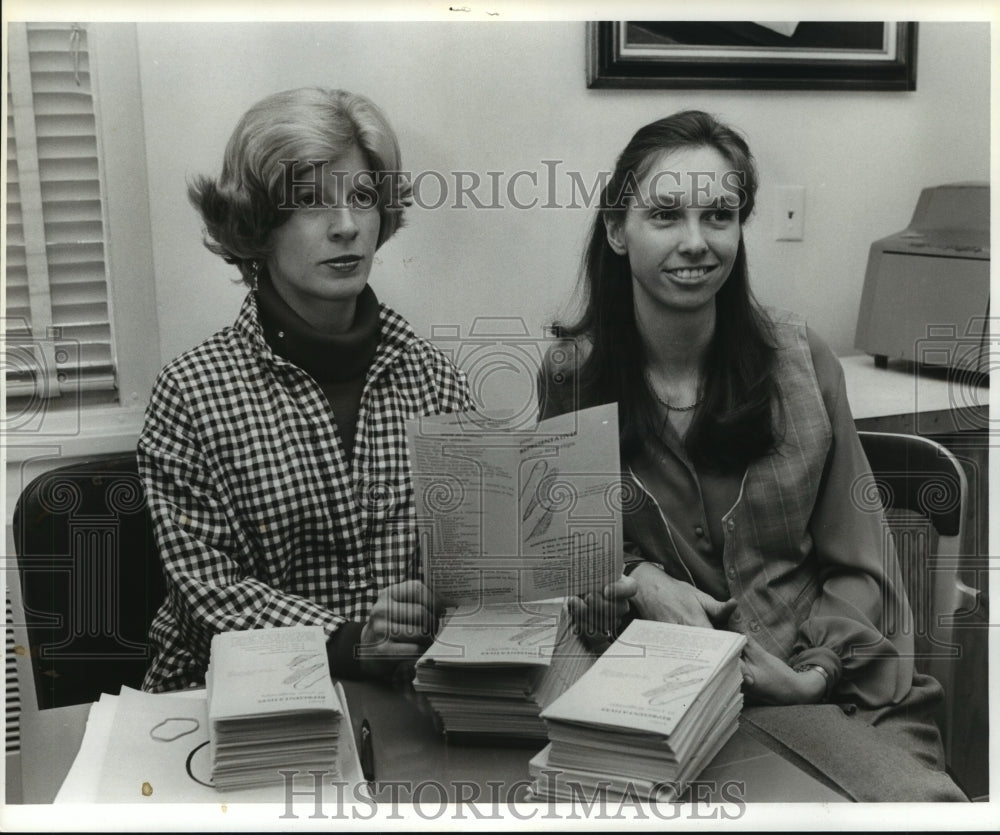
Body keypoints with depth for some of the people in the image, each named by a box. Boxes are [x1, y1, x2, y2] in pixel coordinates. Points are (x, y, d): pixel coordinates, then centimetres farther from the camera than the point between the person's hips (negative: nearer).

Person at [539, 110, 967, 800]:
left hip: (832, 687, 1)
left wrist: (815, 675, -12)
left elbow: (860, 567, 4)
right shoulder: (571, 377, -1)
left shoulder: (800, 358, 1)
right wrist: (637, 580, -10)